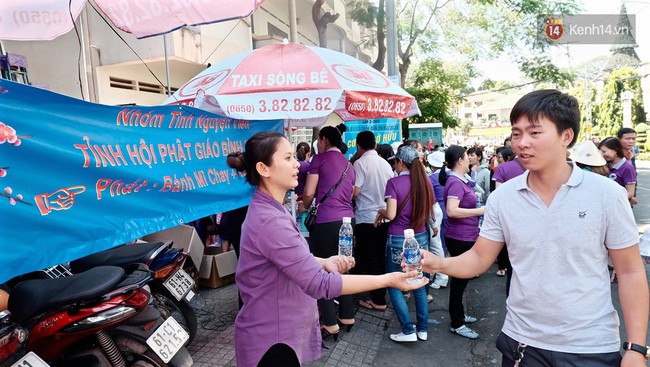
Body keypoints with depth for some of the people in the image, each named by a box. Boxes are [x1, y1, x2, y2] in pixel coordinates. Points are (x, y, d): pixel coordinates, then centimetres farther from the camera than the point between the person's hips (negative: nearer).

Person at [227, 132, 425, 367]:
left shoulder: (269, 210, 5)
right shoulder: (269, 221, -29)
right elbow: (319, 283, -30)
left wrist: (323, 262, -9)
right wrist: (387, 280, -26)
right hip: (272, 340, -9)